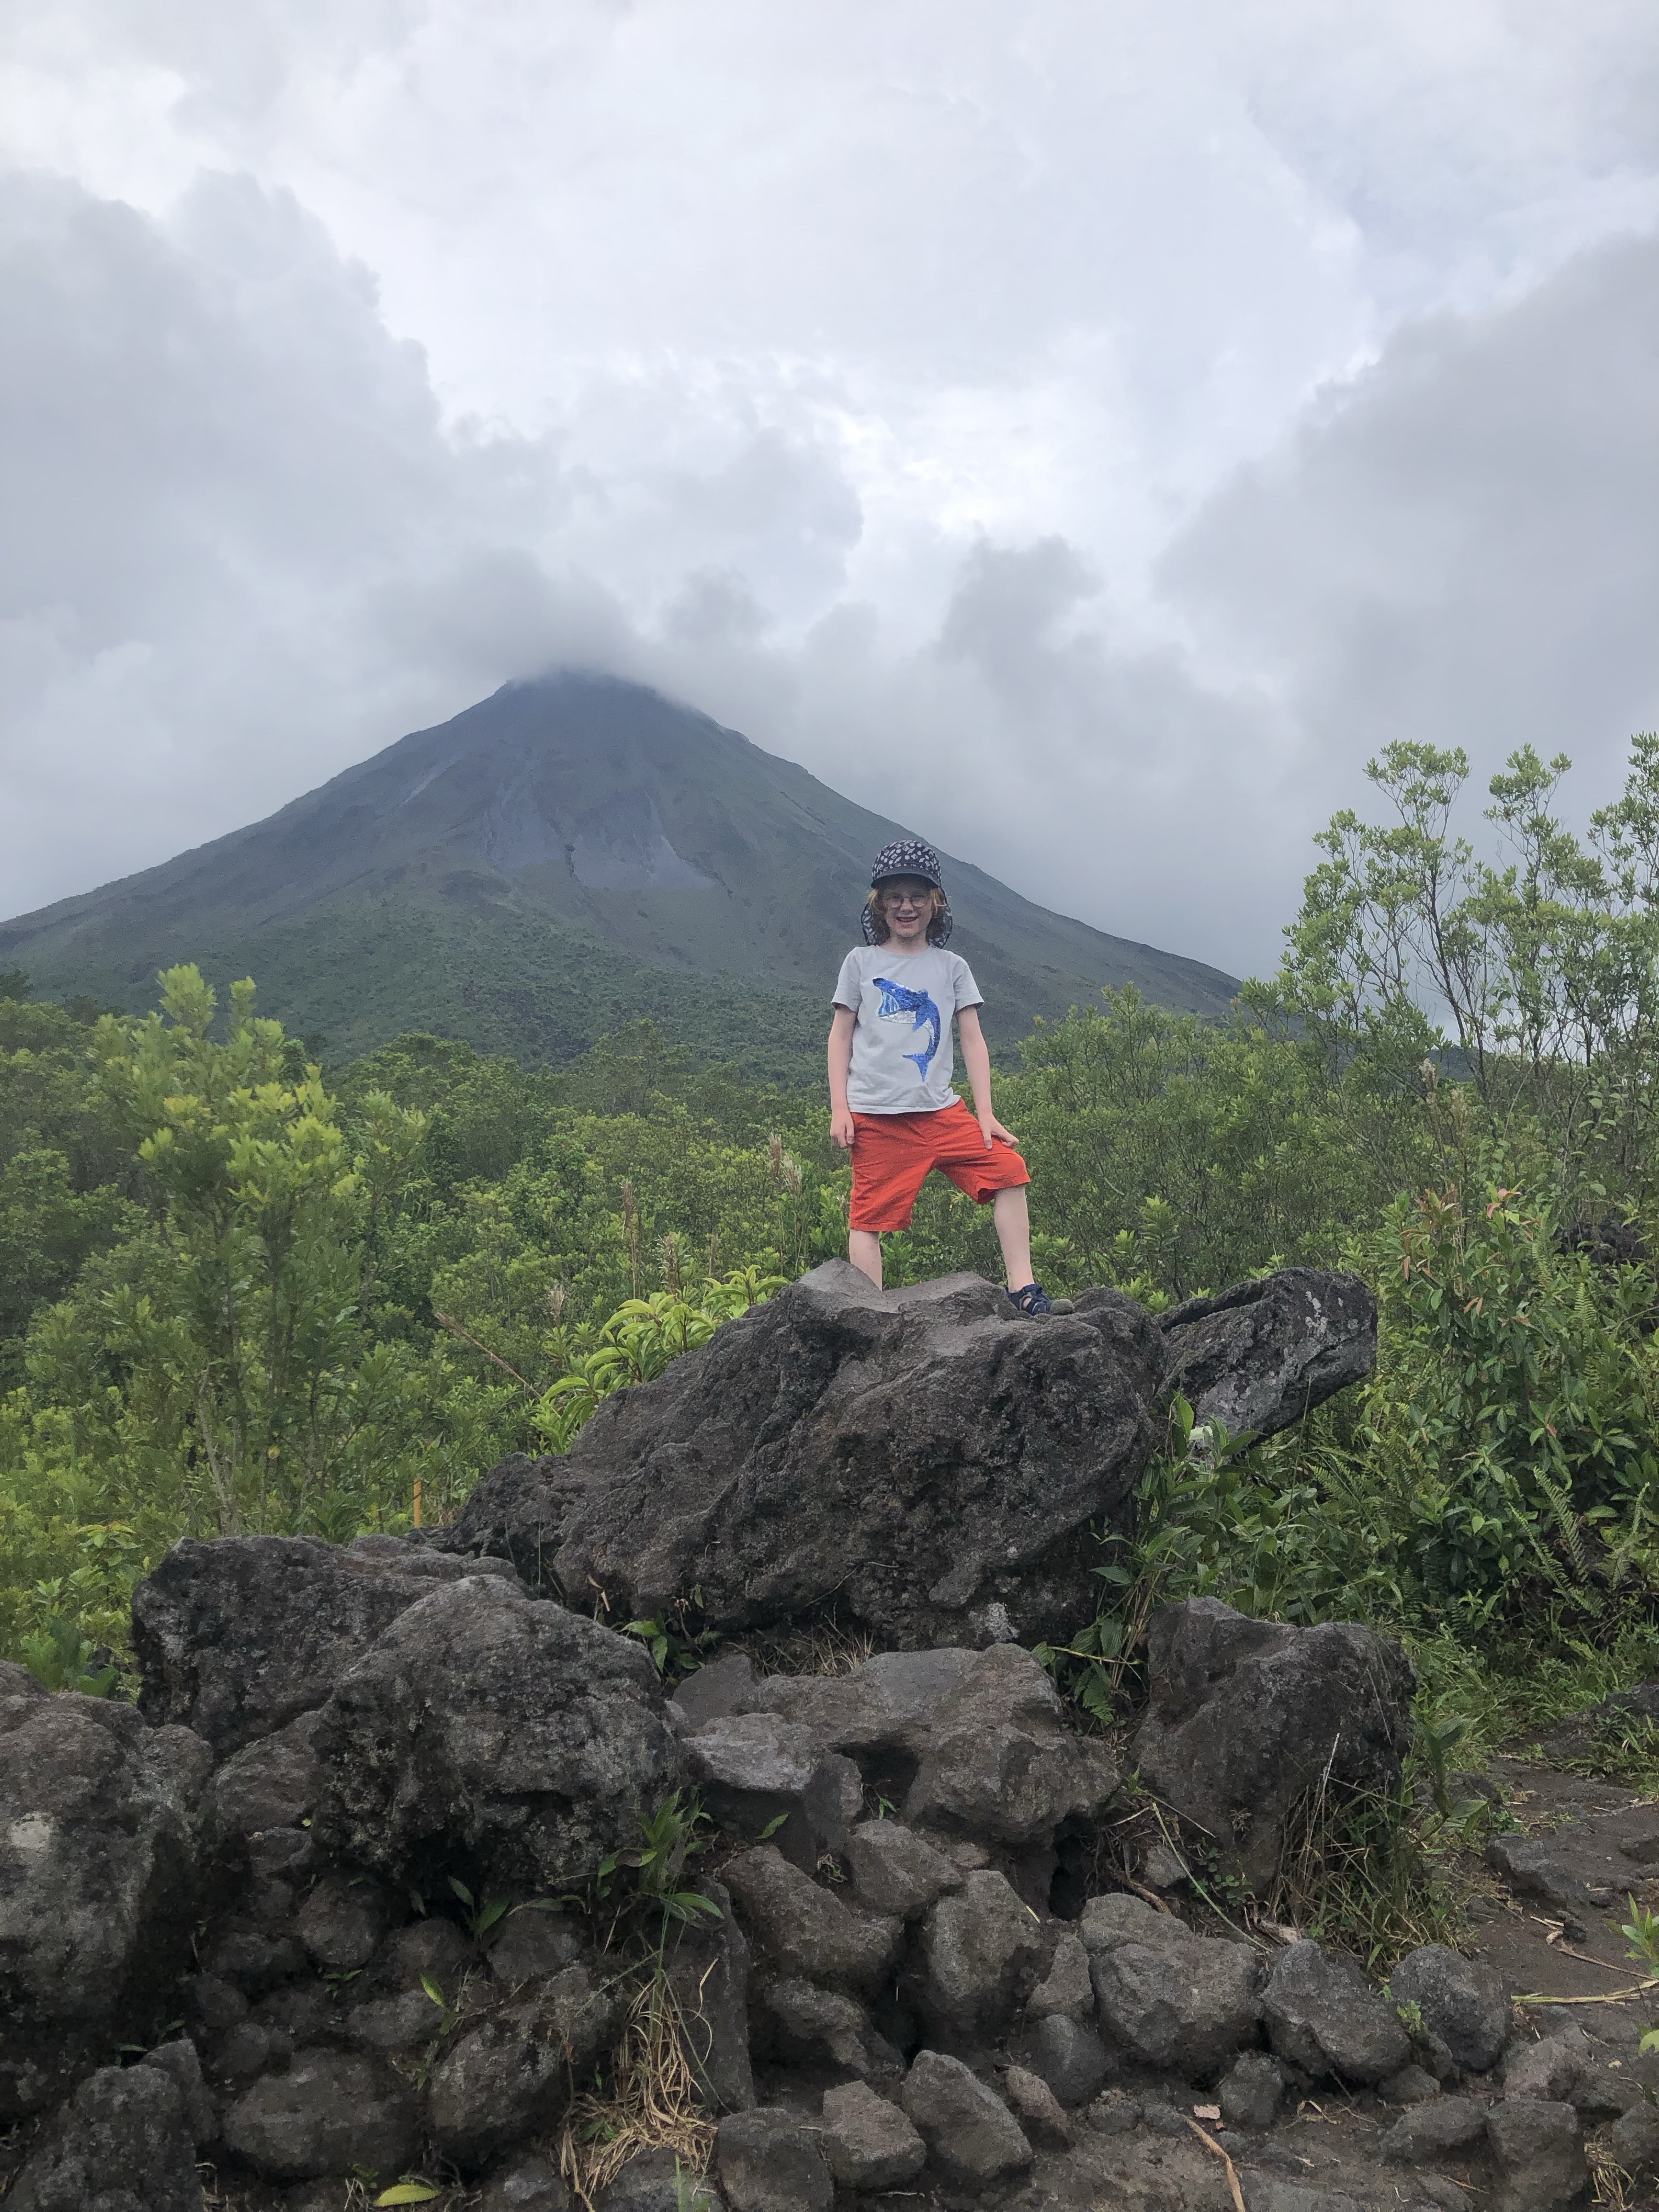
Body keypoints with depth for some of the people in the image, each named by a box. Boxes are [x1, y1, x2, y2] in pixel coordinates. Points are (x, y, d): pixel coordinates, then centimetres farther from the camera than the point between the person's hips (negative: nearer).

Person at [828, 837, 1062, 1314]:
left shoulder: (952, 967, 11)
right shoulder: (862, 962, 8)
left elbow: (973, 1040, 9)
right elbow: (841, 1036, 8)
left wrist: (985, 1114, 0)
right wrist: (839, 1107, -1)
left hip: (940, 1111, 2)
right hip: (875, 1117, -2)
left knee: (1007, 1169, -11)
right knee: (869, 1218, -4)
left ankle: (1021, 1289, -5)